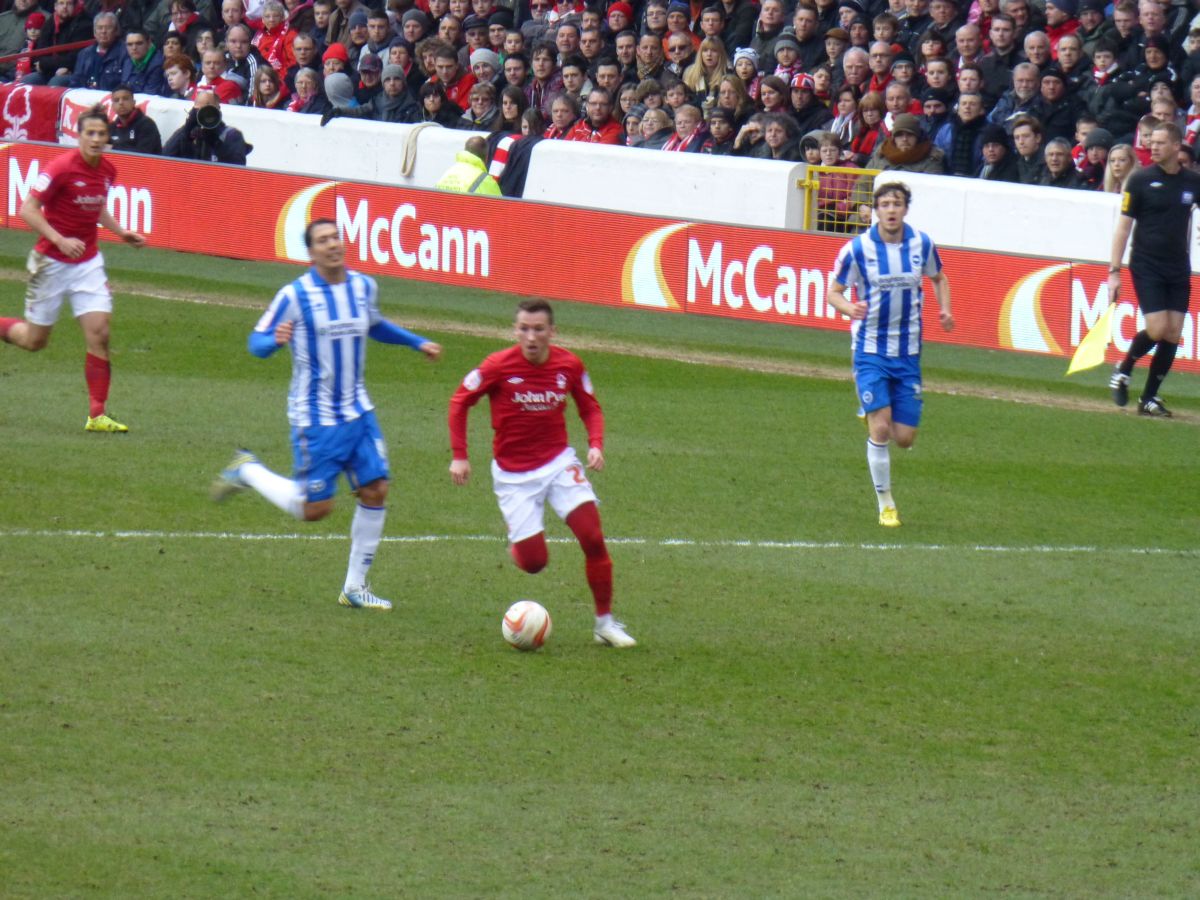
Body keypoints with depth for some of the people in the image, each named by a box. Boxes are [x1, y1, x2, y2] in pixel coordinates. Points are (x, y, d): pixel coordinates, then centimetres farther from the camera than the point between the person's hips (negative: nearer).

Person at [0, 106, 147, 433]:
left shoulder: (107, 171, 1)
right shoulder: (62, 168, -19)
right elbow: (28, 209, -20)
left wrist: (120, 231, 5)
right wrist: (60, 240, -30)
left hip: (88, 263, 5)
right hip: (51, 262, -5)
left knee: (99, 333, -9)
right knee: (35, 340, 6)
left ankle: (97, 415, -5)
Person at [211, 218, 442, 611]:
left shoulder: (364, 287, 4)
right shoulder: (295, 295, -14)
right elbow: (257, 342, -9)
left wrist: (417, 342, 20)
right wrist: (275, 340, -32)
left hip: (357, 412, 6)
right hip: (316, 418, -6)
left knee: (375, 492, 0)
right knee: (314, 509, -3)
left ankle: (355, 586, 13)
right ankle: (248, 471, 22)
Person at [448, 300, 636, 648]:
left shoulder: (569, 365, -7)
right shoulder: (498, 367, -15)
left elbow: (590, 409, 8)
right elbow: (460, 401, -2)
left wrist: (596, 444, -11)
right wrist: (459, 456, -7)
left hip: (559, 463, 2)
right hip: (513, 473, -2)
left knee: (593, 537, -14)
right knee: (534, 563, -5)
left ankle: (605, 622, 1)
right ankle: (517, 543, 35)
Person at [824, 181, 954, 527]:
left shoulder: (922, 244, -2)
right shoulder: (857, 249, -11)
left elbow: (939, 278, 17)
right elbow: (833, 292, -4)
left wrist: (945, 309, -2)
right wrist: (850, 308, -27)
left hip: (908, 352, 3)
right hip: (870, 350, -3)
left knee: (904, 438, 1)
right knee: (880, 429, -13)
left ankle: (872, 417, 37)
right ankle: (885, 504, 3)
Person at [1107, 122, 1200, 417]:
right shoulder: (1141, 180, -5)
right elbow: (1123, 227, -4)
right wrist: (1114, 271, -8)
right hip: (1146, 267, -3)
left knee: (1173, 334, -2)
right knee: (1157, 330, -14)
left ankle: (1149, 399, 8)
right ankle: (1123, 371, 13)